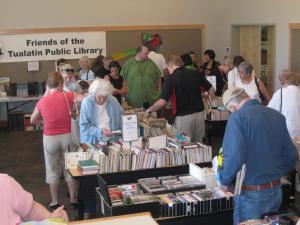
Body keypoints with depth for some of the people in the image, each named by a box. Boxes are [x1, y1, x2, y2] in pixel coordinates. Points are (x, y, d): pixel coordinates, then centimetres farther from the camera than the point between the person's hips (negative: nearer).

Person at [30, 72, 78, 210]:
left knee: (53, 171, 12)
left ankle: (54, 202, 19)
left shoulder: (42, 102, -5)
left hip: (50, 138, 0)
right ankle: (73, 200, 20)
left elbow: (32, 120, 9)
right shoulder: (68, 96, -10)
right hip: (67, 136, 0)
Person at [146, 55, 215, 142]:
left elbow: (162, 102, -14)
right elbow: (212, 90, 8)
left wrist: (149, 110, 1)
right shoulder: (196, 74, 5)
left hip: (183, 117, -5)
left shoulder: (171, 78, -9)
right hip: (199, 114, 5)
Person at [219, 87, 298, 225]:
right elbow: (291, 156, 6)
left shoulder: (237, 117, -15)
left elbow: (234, 157, -25)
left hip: (251, 194, -6)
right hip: (276, 191, 6)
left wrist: (225, 181, -9)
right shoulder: (277, 116, 3)